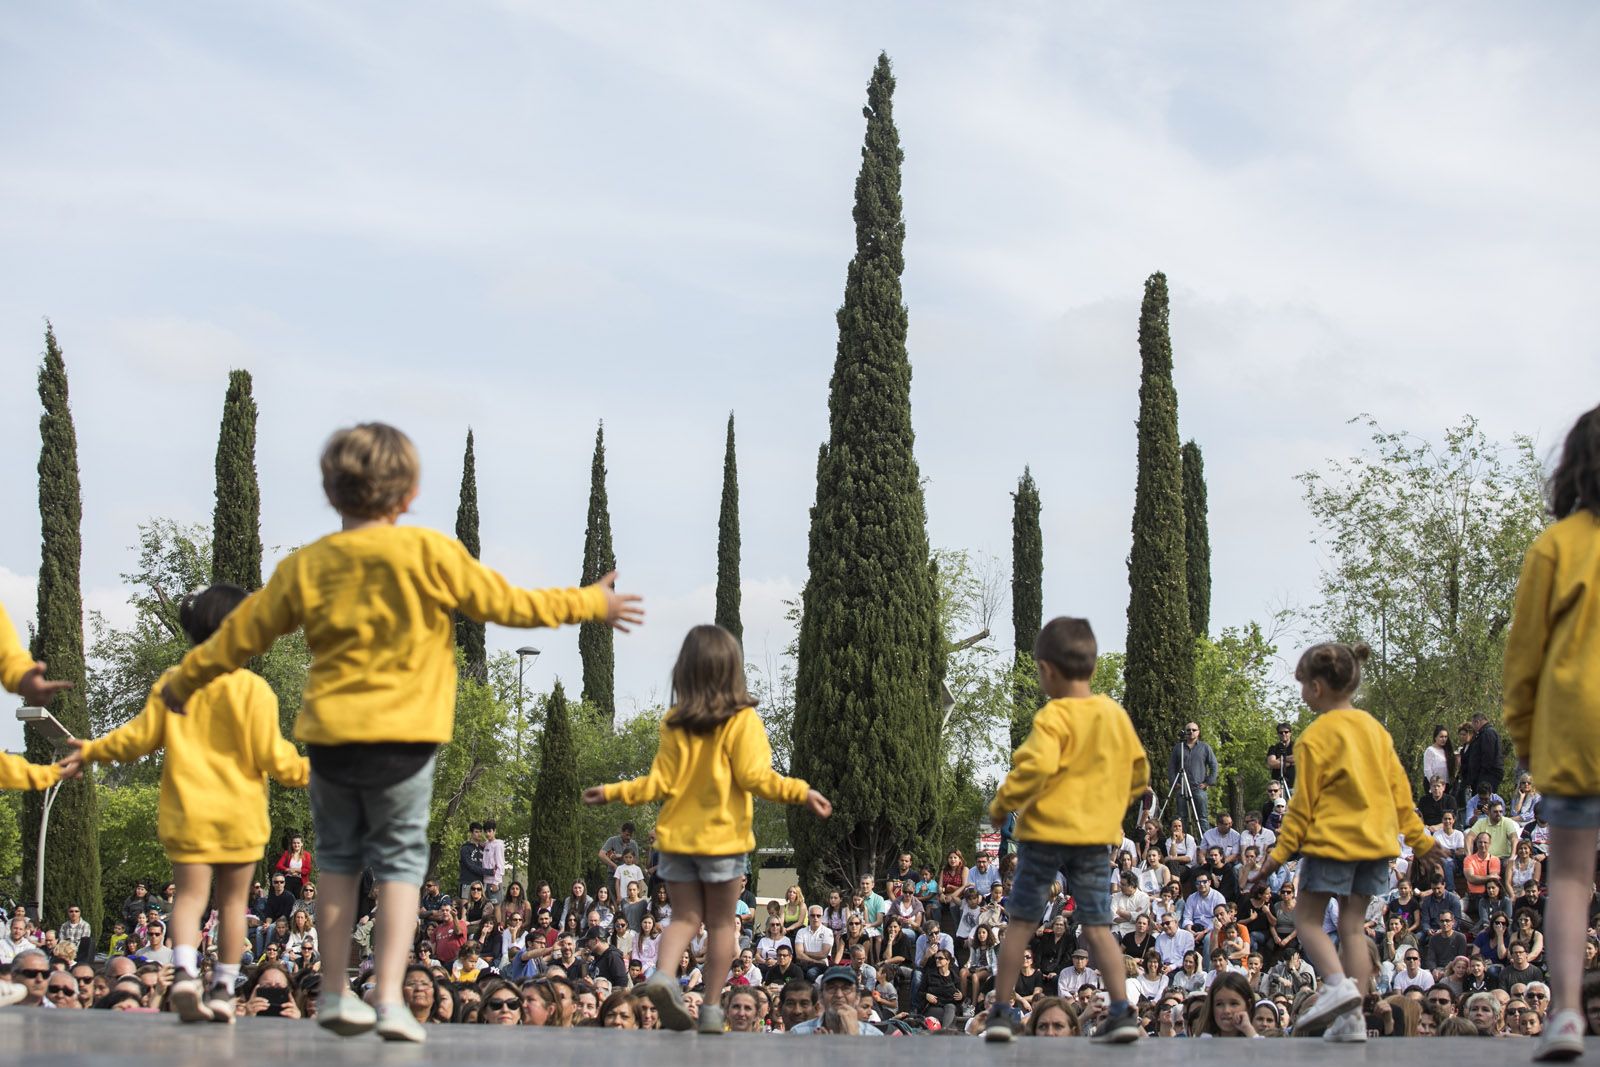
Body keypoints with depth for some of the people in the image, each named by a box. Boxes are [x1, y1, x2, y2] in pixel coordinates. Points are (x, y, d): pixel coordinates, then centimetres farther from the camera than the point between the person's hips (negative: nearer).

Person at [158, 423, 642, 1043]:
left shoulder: (305, 566, 5)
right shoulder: (432, 555, -5)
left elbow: (243, 633, 14)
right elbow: (508, 604, 2)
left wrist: (185, 681, 31)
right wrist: (592, 604, 16)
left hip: (329, 736, 3)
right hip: (402, 736, -3)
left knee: (338, 861, 17)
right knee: (399, 863, 4)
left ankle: (335, 995, 18)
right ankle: (389, 1000, -5)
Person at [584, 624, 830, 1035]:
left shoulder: (674, 723, 1)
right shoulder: (741, 720, -9)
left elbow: (660, 784, 1)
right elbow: (755, 776, -15)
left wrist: (612, 792, 13)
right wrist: (801, 792, -11)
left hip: (676, 836, 3)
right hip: (721, 837, -3)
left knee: (686, 916, 13)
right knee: (721, 922, 9)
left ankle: (663, 974, -14)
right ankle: (711, 1010, 9)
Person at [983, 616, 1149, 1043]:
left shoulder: (1053, 716, -12)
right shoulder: (1116, 714, 8)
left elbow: (1036, 767, -24)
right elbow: (1139, 771, 17)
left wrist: (1003, 802, -10)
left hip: (1045, 831, -5)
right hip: (1096, 834, 5)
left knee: (1021, 922, 5)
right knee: (1097, 925, 6)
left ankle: (1002, 1011, 9)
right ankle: (1122, 1011, -5)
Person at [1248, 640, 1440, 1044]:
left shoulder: (1316, 736, -10)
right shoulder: (1374, 728, 10)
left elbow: (1303, 803, -9)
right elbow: (1399, 789, 13)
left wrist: (1281, 852, -4)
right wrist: (1419, 840, 19)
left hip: (1332, 840, -7)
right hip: (1375, 841, 7)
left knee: (1308, 919, 1)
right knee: (1353, 924, 7)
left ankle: (1337, 983, -22)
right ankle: (1352, 1017, 1)